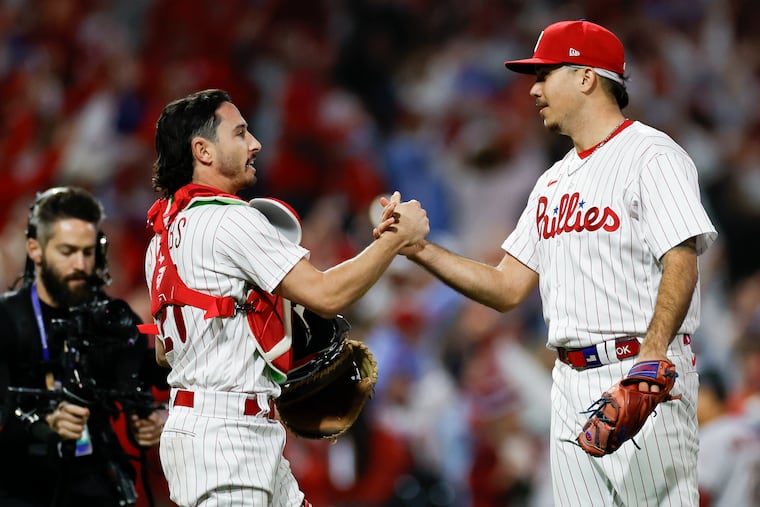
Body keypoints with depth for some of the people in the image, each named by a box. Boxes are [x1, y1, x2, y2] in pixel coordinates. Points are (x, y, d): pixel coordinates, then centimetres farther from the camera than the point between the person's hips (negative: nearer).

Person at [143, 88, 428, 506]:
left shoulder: (166, 231, 17)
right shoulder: (229, 220, -13)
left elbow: (164, 351, 24)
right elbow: (326, 295, -18)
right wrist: (398, 237, -6)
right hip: (222, 433, -10)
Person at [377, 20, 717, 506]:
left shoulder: (651, 155, -4)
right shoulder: (553, 181, 23)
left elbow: (681, 264, -16)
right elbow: (508, 288, 21)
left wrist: (653, 350, -31)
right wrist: (420, 249, 9)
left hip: (642, 377, -8)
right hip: (571, 382, 8)